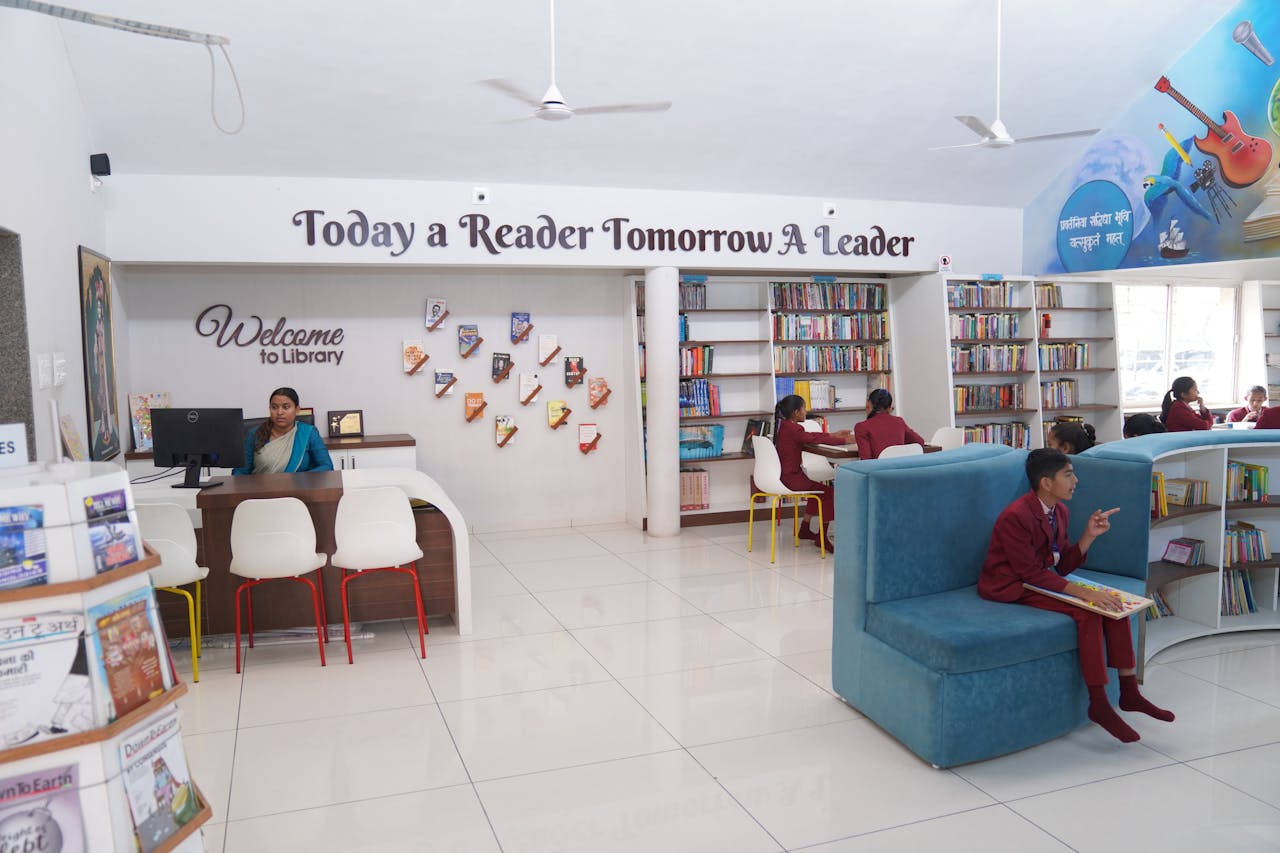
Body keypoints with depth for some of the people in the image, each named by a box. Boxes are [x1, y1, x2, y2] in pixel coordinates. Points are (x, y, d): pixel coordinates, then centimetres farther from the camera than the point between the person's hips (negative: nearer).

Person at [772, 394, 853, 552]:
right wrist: (845, 440, -12)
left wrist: (834, 434, 13)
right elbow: (815, 439, -21)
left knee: (818, 486, 27)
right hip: (790, 478, -11)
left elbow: (810, 436, 15)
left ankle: (805, 529, 32)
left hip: (785, 474, 11)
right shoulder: (793, 429, -20)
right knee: (828, 490, -10)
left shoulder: (784, 426, 10)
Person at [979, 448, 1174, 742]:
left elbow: (1064, 566, 7)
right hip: (1012, 588, -9)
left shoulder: (1059, 512, 4)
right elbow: (1030, 573, -25)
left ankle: (1129, 692, 4)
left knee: (1114, 602, -5)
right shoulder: (1015, 517, -24)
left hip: (1039, 580, 9)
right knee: (1088, 612, -25)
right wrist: (1083, 592, -30)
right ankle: (1099, 705, -14)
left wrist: (1089, 535, -6)